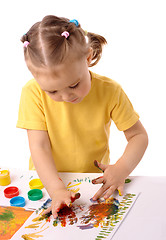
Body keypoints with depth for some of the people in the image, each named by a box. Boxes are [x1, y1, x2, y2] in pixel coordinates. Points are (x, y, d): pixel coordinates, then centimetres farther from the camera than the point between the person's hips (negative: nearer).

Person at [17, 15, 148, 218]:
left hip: (94, 184, 1)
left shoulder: (109, 91, -11)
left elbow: (138, 135, -4)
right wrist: (56, 189, -31)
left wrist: (121, 169, -21)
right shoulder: (33, 93, -13)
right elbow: (39, 147, -16)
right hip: (47, 181, 0)